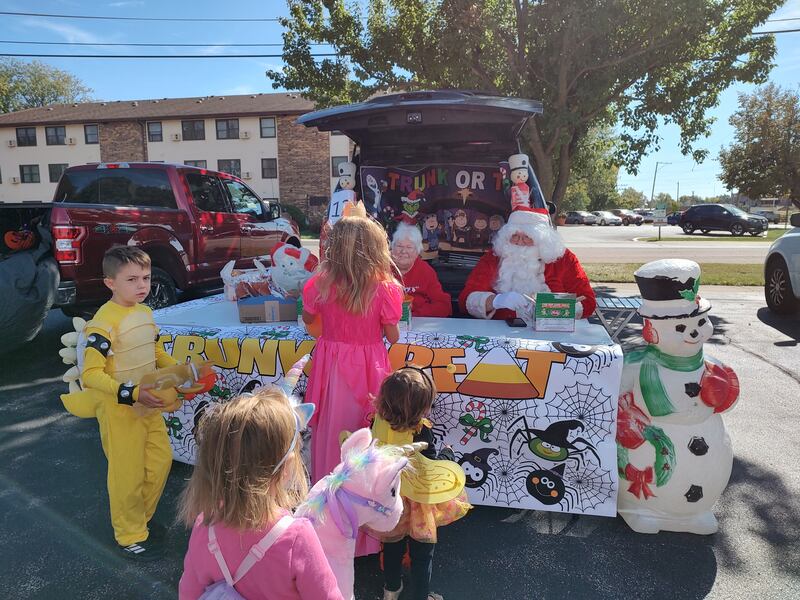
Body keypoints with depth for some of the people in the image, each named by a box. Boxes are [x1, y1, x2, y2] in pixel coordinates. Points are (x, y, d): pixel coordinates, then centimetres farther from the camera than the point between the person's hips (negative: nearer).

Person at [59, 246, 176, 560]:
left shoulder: (146, 312, 2)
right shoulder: (104, 322, -22)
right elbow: (91, 374, -24)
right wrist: (132, 393, -31)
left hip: (149, 404, 8)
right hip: (118, 409, -7)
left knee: (161, 460, 17)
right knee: (128, 474, 7)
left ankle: (141, 518, 42)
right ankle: (130, 537, 30)